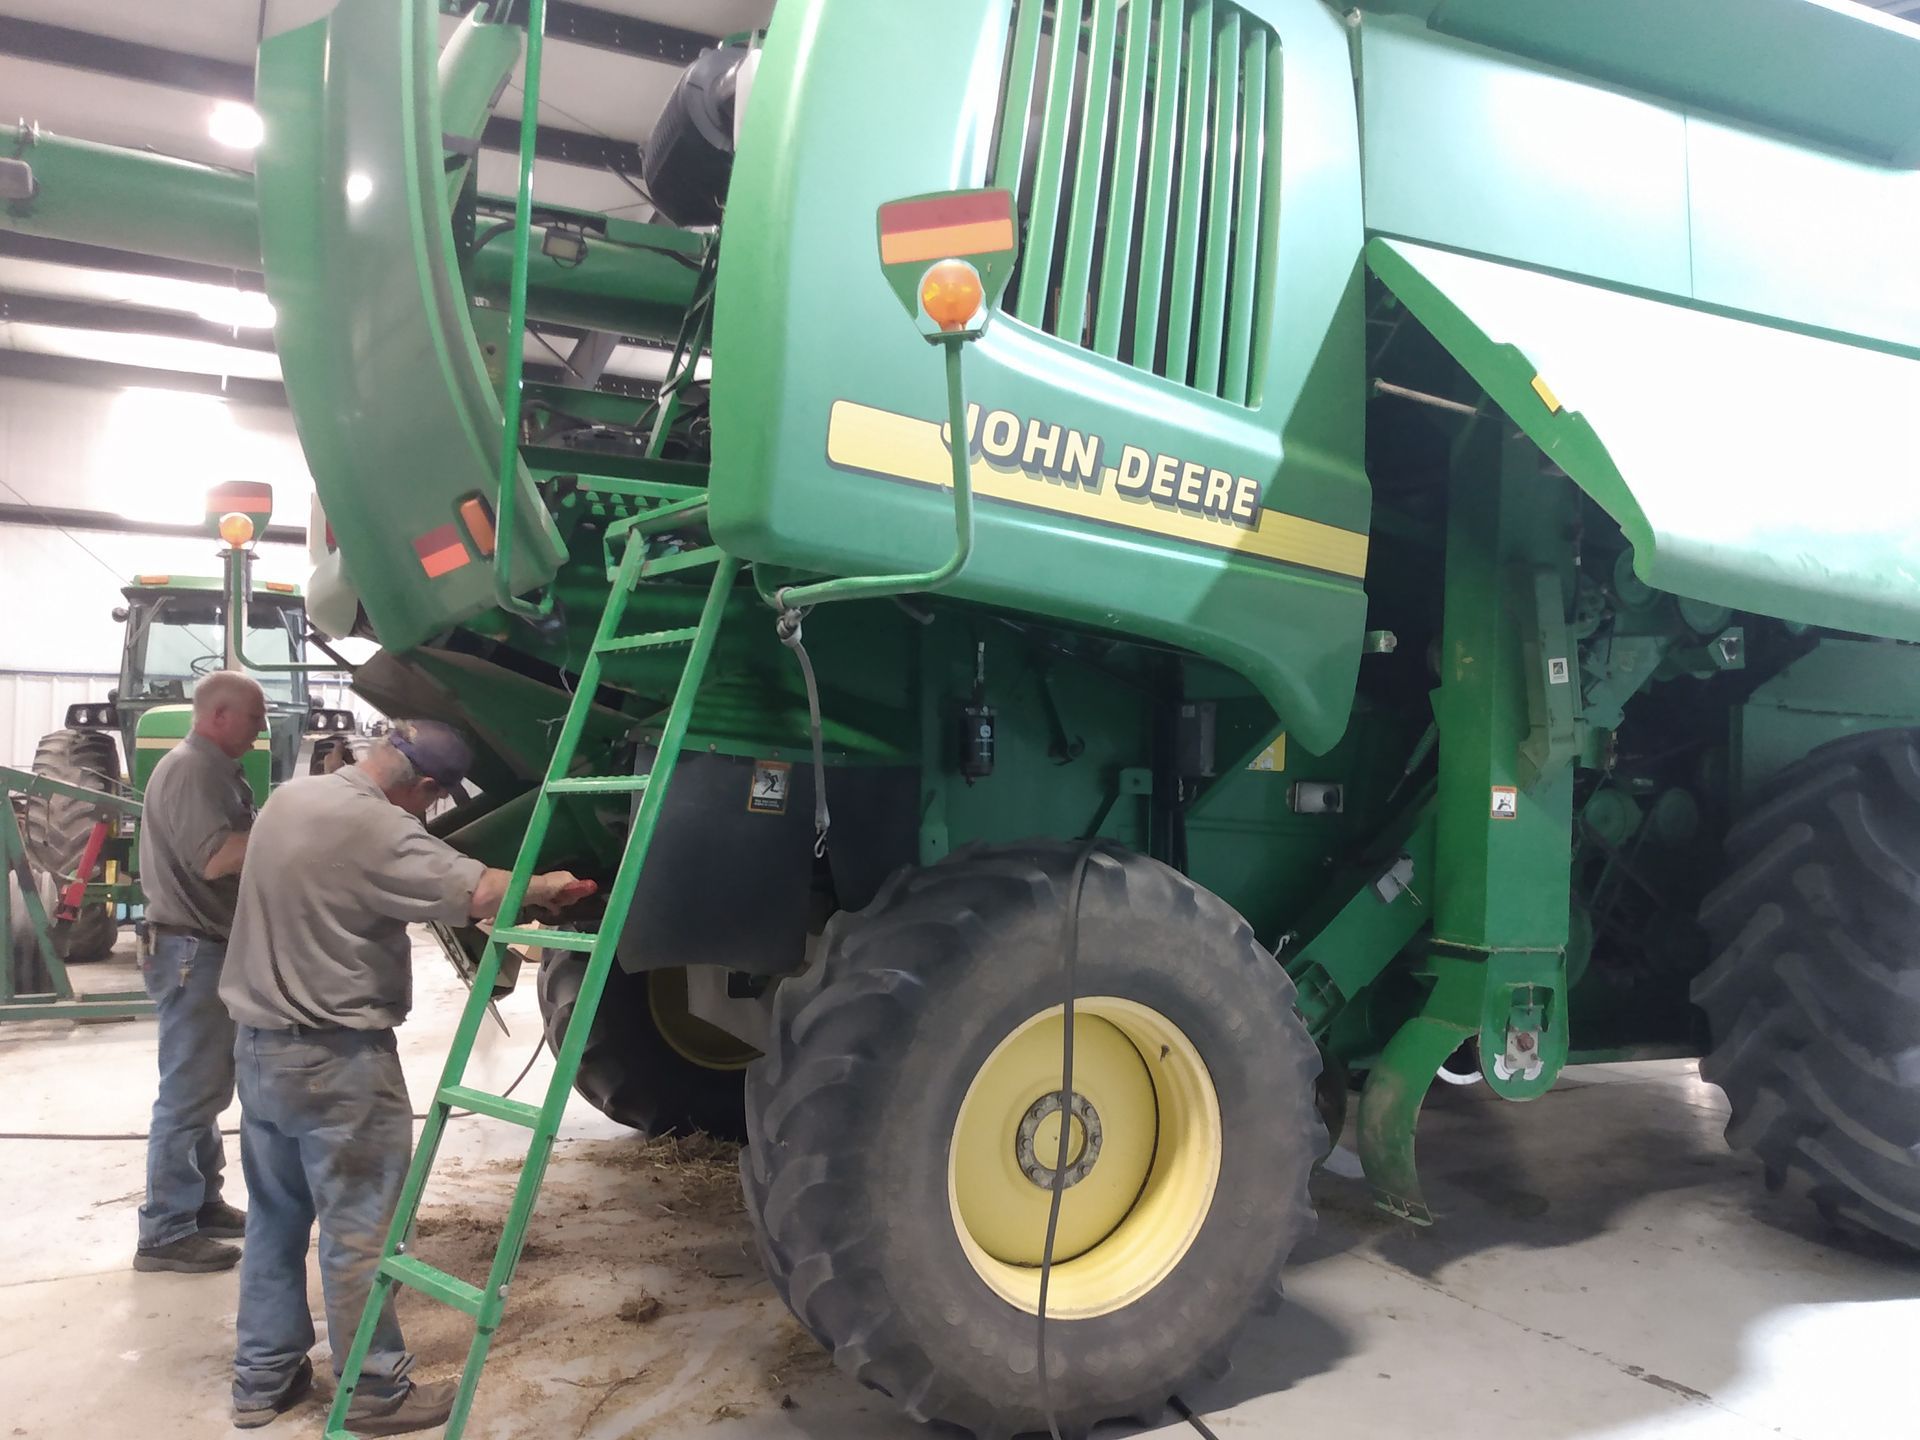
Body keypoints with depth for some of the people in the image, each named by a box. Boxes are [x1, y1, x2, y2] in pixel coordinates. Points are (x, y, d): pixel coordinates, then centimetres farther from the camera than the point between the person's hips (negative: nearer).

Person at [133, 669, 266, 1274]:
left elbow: (236, 847, 14)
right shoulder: (190, 769, -17)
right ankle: (165, 1233, 3)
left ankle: (201, 1203, 28)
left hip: (213, 948, 11)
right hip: (191, 950, -11)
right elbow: (217, 857, -27)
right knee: (187, 1093, -4)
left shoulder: (217, 770, 16)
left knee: (206, 1087, 17)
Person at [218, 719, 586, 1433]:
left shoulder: (287, 798, 5)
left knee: (274, 1217, 18)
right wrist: (546, 886, -11)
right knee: (358, 1230, 3)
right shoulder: (374, 827, -22)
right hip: (336, 1059, -9)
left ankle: (262, 1379, 29)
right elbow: (476, 892, -29)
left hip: (259, 1043, 9)